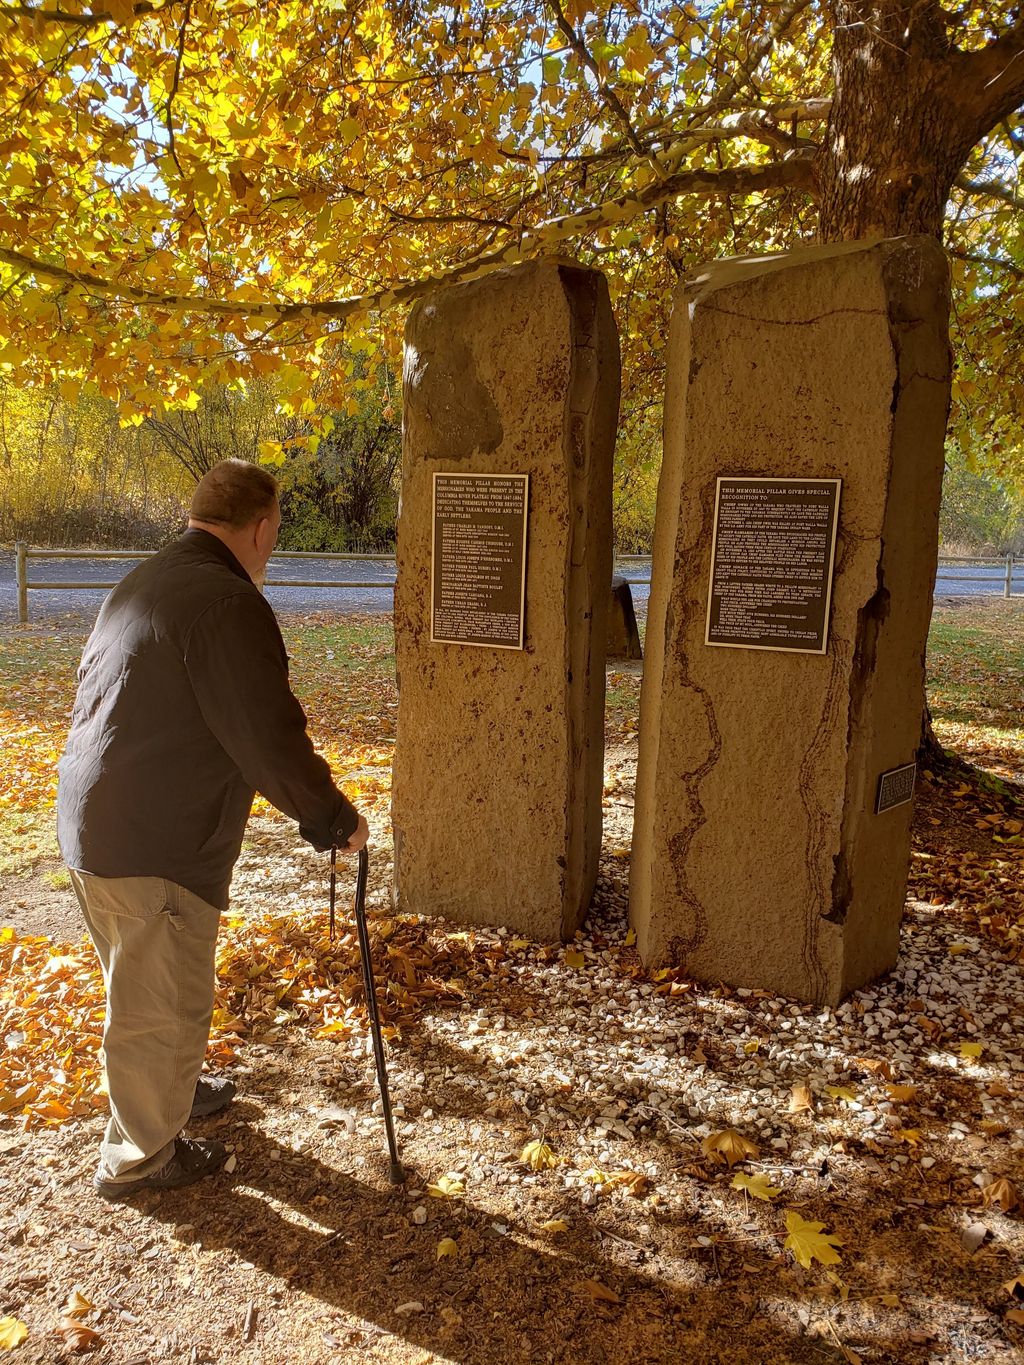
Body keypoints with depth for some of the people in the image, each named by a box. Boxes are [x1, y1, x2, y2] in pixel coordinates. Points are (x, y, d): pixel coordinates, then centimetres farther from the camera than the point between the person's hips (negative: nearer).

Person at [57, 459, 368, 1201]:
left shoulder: (142, 584, 12)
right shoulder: (229, 604, -20)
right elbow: (271, 744, -23)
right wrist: (335, 820, -9)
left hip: (92, 825, 10)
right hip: (155, 847, -10)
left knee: (147, 986, 27)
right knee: (162, 1002, 9)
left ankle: (171, 1089, 48)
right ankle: (140, 1156, 27)